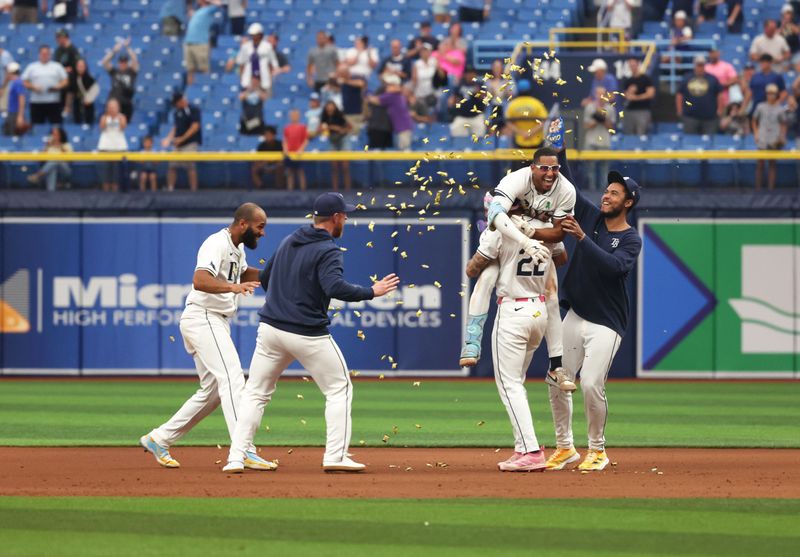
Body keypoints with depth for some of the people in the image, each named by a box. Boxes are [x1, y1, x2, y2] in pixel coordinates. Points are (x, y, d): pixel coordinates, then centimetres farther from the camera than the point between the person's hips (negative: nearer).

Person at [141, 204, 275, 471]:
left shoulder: (237, 247, 14)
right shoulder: (217, 244, -17)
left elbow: (244, 273, 34)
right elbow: (200, 280, -32)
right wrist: (233, 287, -46)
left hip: (217, 323, 11)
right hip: (203, 318, -11)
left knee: (212, 392, 13)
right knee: (232, 380, -19)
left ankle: (159, 439, 19)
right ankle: (244, 452, -28)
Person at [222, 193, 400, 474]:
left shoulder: (288, 242, 12)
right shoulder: (328, 251, -11)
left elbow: (264, 278, 21)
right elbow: (336, 287, -26)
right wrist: (371, 292, -15)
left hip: (270, 329, 6)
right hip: (308, 334, -6)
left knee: (255, 393, 12)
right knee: (339, 389, 9)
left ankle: (236, 458, 2)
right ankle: (335, 456, 1)